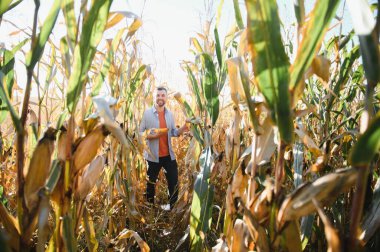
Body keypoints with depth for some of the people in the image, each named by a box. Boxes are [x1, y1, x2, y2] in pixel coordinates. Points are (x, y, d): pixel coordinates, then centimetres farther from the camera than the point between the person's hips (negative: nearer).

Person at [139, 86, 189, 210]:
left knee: (174, 183, 11)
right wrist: (150, 136, -22)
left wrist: (183, 128, -10)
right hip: (152, 156, -3)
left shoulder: (170, 114, 7)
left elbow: (174, 132, 9)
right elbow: (139, 133, -5)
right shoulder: (146, 113, -6)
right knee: (150, 184, 12)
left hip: (169, 155, 4)